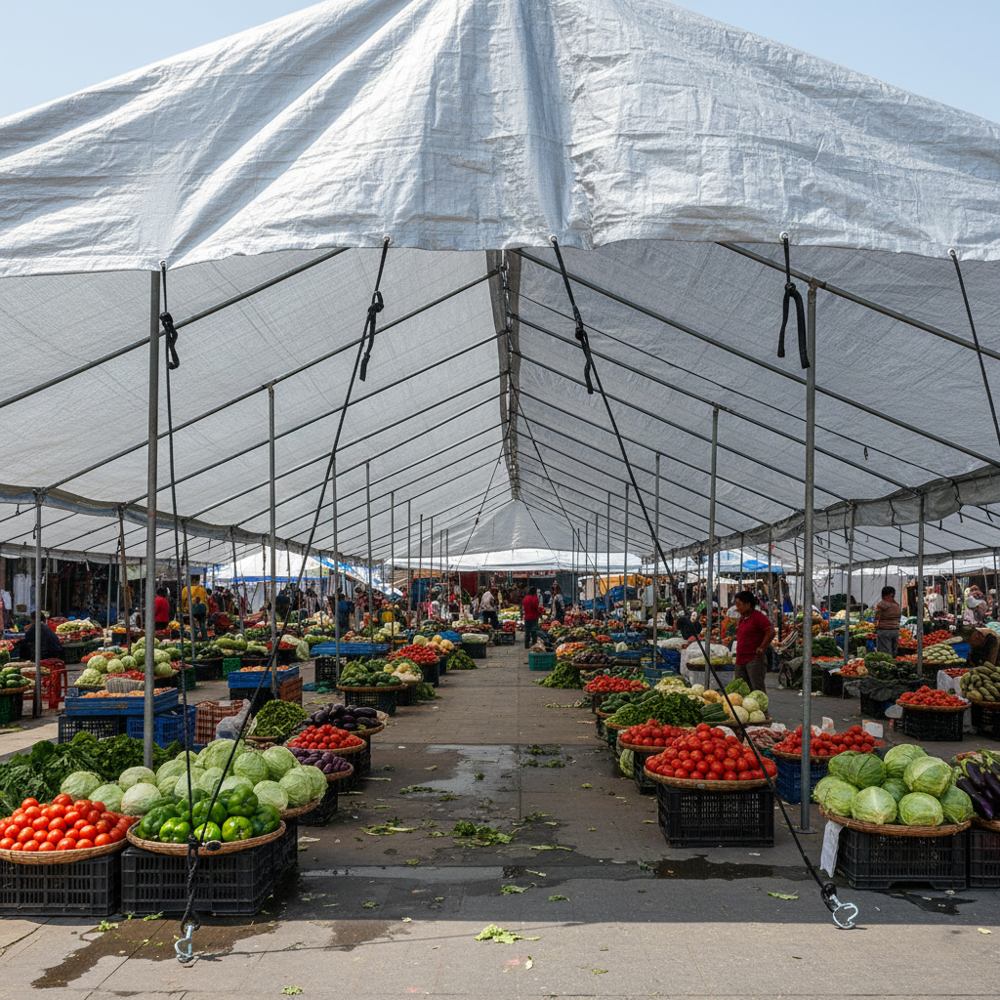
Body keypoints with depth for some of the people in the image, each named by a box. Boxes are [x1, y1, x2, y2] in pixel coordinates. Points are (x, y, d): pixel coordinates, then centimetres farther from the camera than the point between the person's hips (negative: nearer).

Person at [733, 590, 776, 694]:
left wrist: (762, 648, -18)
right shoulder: (742, 618, 16)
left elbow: (771, 631, -17)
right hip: (740, 660, 9)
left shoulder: (758, 616, -9)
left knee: (758, 689, -13)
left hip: (755, 659, -9)